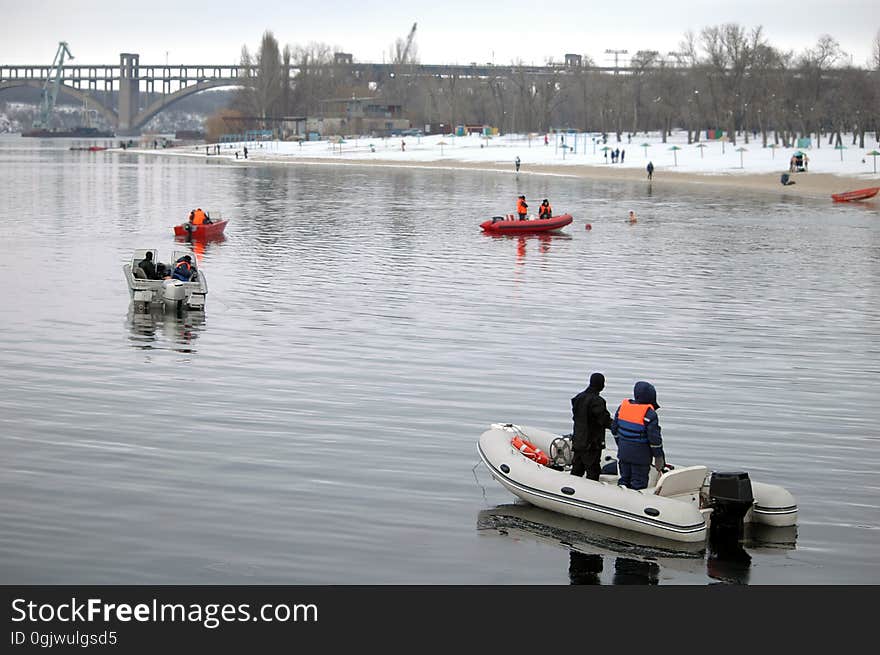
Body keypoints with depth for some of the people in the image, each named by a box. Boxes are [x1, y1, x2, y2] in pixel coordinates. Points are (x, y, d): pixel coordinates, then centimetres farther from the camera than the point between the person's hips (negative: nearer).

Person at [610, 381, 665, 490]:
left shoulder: (623, 406, 1)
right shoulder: (649, 414, -18)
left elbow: (614, 429, 10)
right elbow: (654, 438, -17)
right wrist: (659, 456, -6)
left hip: (623, 452, 6)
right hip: (640, 456, -6)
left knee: (624, 478, 19)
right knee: (639, 484, 3)